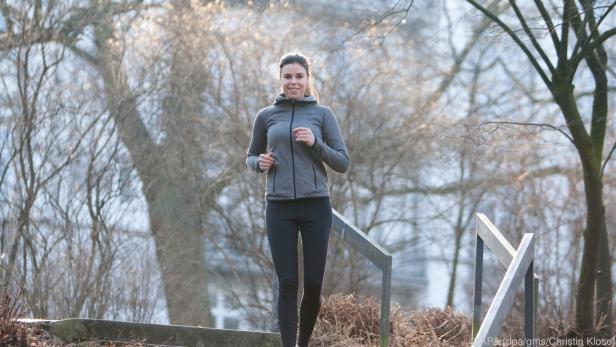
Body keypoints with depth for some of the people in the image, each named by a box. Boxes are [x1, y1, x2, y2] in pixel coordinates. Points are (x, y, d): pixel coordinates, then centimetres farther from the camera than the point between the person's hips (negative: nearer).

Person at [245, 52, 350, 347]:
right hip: (279, 207, 0)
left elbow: (343, 163, 2)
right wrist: (260, 163, -4)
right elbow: (250, 157, 19)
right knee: (287, 283, -6)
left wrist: (316, 143, -14)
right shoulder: (266, 116, 8)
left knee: (313, 284, 1)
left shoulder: (323, 114, 5)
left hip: (315, 205, 0)